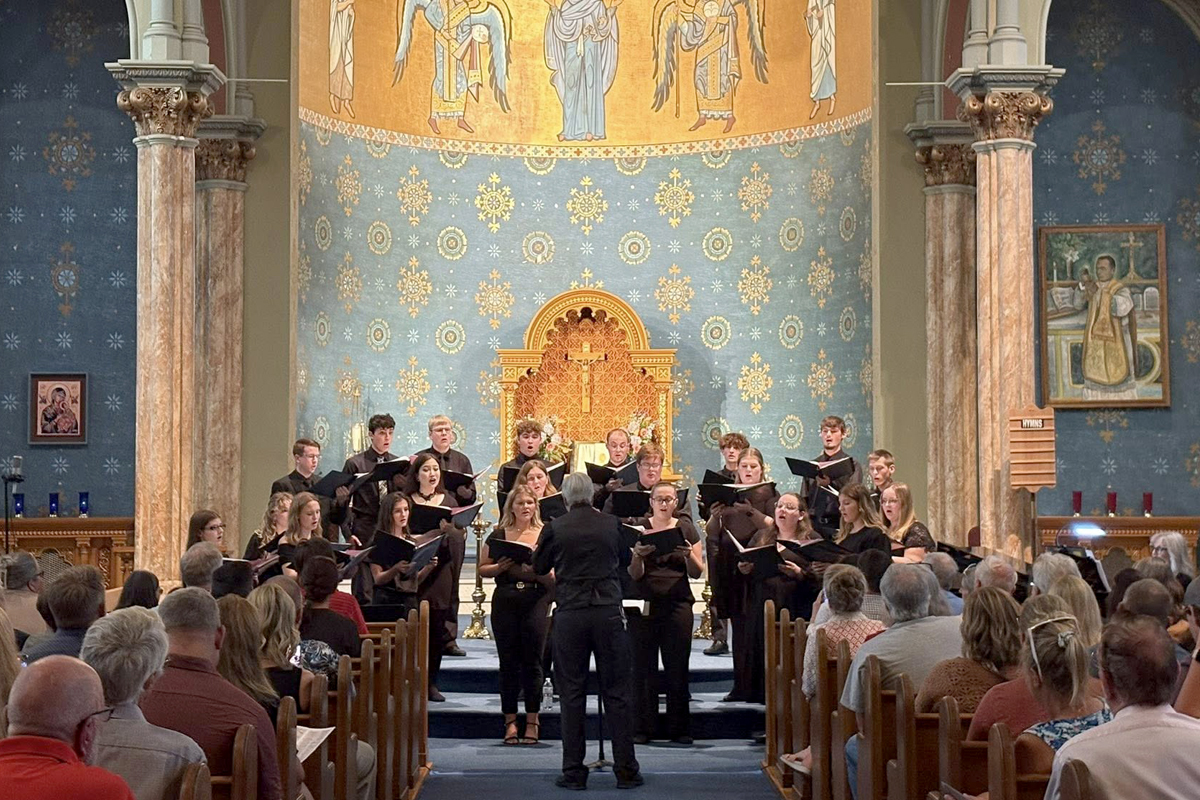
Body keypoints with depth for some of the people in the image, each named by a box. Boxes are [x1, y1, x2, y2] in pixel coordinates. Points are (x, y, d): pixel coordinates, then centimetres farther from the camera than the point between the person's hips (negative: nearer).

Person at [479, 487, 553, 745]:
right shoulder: (499, 535, 8)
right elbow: (482, 569, 10)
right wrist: (501, 566, -9)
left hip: (536, 600, -1)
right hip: (505, 602, 1)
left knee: (532, 661, 0)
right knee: (508, 662, 4)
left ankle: (532, 721, 9)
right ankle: (510, 721, 12)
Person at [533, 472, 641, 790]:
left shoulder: (554, 529, -3)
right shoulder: (611, 524, 2)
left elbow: (539, 567, 11)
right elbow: (625, 561, 18)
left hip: (570, 615, -1)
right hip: (609, 614, 1)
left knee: (572, 694, 5)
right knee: (616, 693, 6)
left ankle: (573, 772, 7)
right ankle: (626, 770, 7)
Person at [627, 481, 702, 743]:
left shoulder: (686, 528, 9)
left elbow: (697, 573, 5)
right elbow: (634, 574, -1)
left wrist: (689, 555, -15)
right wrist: (638, 556, -20)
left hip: (677, 604, 1)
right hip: (644, 604, -1)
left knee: (677, 667, 0)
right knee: (644, 667, -1)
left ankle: (679, 729, 6)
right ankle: (643, 728, 4)